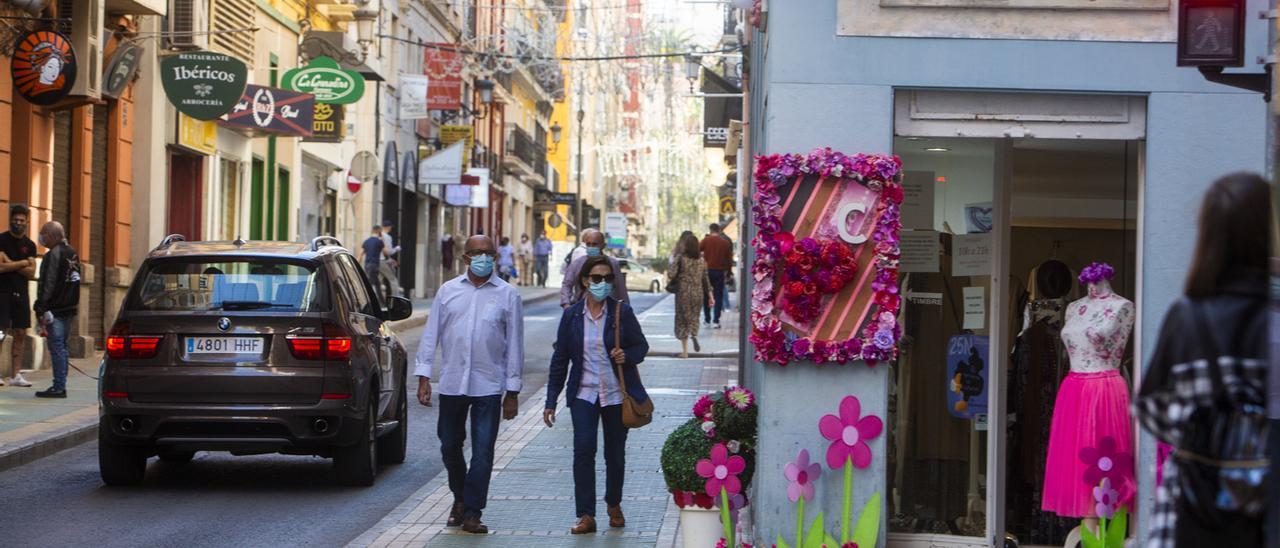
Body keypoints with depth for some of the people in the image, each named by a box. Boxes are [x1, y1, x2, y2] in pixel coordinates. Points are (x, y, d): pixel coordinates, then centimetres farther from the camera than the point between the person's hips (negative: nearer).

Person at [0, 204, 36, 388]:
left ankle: (16, 374, 7)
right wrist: (22, 263, -6)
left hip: (21, 293, 5)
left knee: (20, 334, 3)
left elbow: (31, 273, 3)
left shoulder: (30, 245, 12)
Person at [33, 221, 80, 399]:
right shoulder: (73, 253, 14)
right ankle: (60, 385, 15)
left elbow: (47, 285, -18)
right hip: (70, 308, 9)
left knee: (56, 348, -7)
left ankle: (59, 387, -9)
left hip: (55, 309, -9)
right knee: (62, 347, 13)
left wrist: (41, 310, -16)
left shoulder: (53, 255, -14)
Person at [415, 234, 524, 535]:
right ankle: (460, 498, 33)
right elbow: (431, 334, 8)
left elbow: (515, 344, 3)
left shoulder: (507, 295, 1)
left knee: (483, 451, -3)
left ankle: (472, 512, 3)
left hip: (488, 386, -2)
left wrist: (513, 391, 1)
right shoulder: (448, 291, 6)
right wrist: (424, 376, 1)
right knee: (450, 446, 12)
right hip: (452, 383, 2)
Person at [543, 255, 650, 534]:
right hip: (584, 394, 0)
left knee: (615, 454, 10)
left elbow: (641, 346, 7)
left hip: (617, 394, 0)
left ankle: (614, 505, 33)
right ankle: (586, 516, -12)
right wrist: (551, 401, 6)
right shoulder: (571, 315, 1)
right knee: (583, 450, -15)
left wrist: (627, 356, -17)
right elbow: (560, 359, 6)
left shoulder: (621, 312, -3)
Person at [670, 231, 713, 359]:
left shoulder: (680, 258, -9)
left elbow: (671, 274, -14)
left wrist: (672, 261, 2)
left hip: (683, 292, -4)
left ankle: (685, 351, 4)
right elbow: (705, 279, 9)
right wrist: (710, 295, 14)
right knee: (694, 317, 20)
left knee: (682, 320, 6)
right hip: (698, 293, 4)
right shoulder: (701, 259, 5)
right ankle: (694, 335, -12)